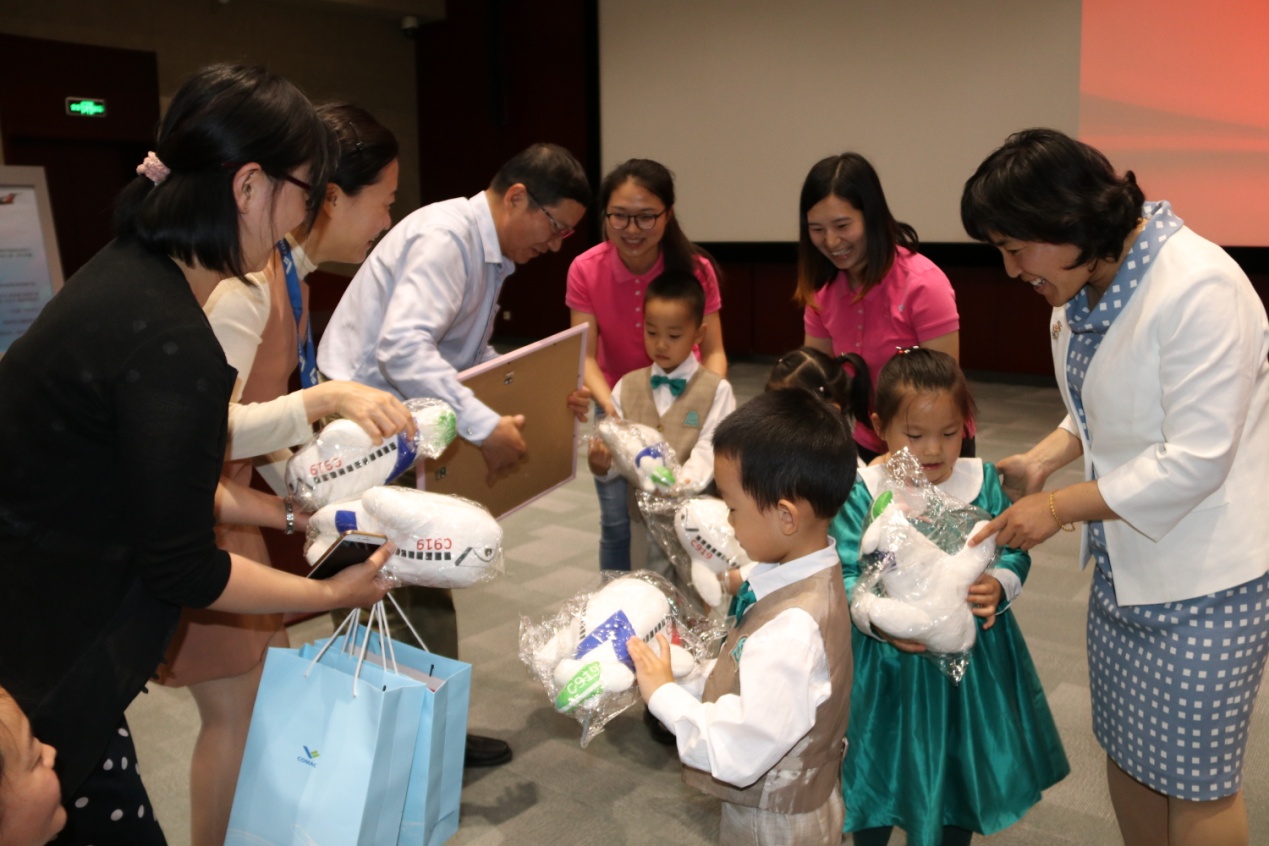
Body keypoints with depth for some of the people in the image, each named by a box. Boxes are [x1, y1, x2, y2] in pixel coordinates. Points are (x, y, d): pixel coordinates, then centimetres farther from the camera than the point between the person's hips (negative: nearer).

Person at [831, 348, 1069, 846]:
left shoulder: (983, 481, -3)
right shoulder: (861, 493, -13)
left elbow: (1013, 554, -1)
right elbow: (846, 578, -15)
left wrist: (998, 587, -22)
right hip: (888, 661, -3)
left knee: (962, 770, 21)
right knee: (879, 773, 14)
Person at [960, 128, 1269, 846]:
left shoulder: (1199, 288, -25)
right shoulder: (1083, 288, 1)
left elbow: (1195, 458, -25)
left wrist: (1060, 507, -17)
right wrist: (1044, 459, -3)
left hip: (1205, 576, -8)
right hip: (1125, 563, 8)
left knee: (1194, 781, 7)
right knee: (1126, 753, 20)